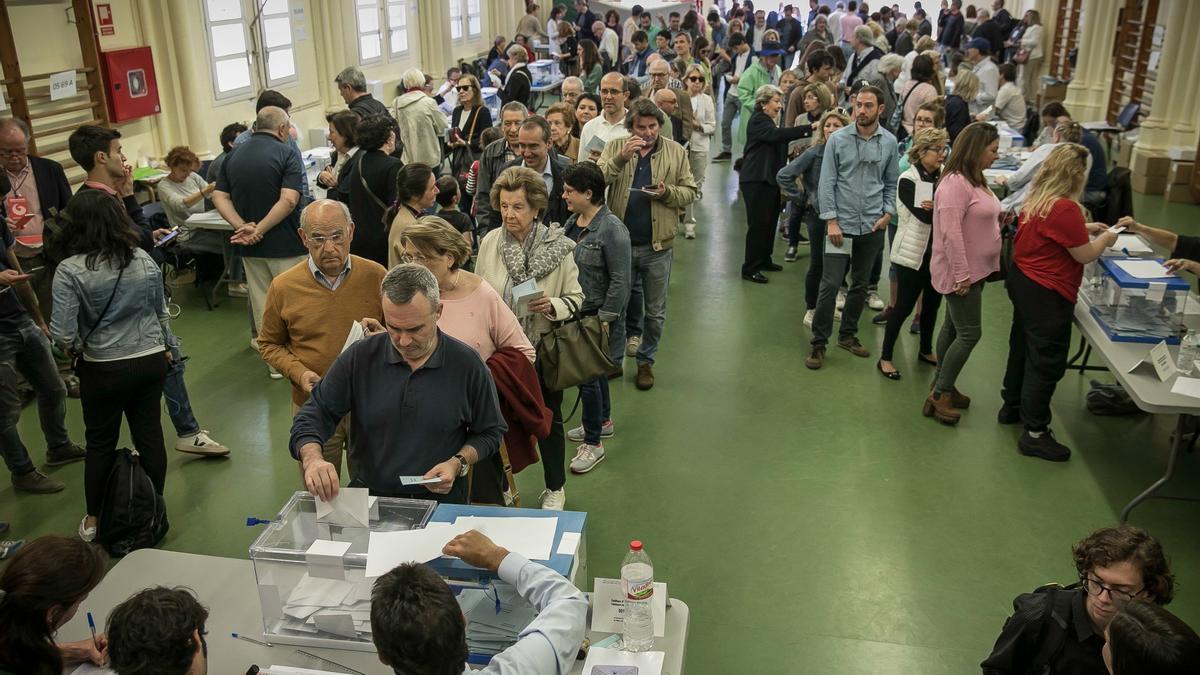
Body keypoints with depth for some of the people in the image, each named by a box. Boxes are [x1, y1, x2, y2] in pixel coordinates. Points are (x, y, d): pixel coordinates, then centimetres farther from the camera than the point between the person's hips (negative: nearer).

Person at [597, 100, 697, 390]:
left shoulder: (676, 152, 2)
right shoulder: (615, 148, 1)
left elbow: (689, 192, 4)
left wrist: (667, 192, -16)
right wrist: (621, 158, -25)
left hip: (657, 246, 1)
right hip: (621, 243, 0)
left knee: (655, 311, 10)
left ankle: (646, 361, 28)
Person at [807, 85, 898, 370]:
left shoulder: (889, 142, 2)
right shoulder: (837, 139, -5)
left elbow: (891, 183, 11)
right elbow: (827, 182, -5)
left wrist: (888, 213, -2)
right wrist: (831, 220, -10)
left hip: (873, 227, 3)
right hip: (841, 225, -3)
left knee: (860, 285, 13)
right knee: (830, 284, -6)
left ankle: (848, 335, 29)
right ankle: (819, 343, 4)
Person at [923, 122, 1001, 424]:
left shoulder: (975, 180, 12)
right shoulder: (955, 183, -20)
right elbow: (950, 232, -25)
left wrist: (999, 220, 8)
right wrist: (961, 275, -25)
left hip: (975, 269, 10)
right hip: (961, 273, -10)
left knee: (954, 328, 15)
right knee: (969, 333, -7)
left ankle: (943, 386, 26)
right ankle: (939, 394, 1)